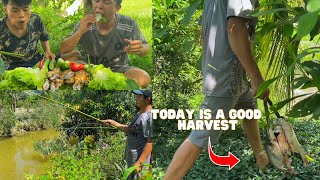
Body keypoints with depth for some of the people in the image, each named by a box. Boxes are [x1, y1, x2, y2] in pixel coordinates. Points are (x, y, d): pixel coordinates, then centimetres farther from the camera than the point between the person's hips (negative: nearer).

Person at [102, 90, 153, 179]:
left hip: (139, 160, -10)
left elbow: (150, 143, -24)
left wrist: (139, 163, -25)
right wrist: (113, 123, 13)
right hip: (132, 159, 10)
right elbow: (129, 129, 23)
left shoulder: (149, 117, -21)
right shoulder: (139, 114, 11)